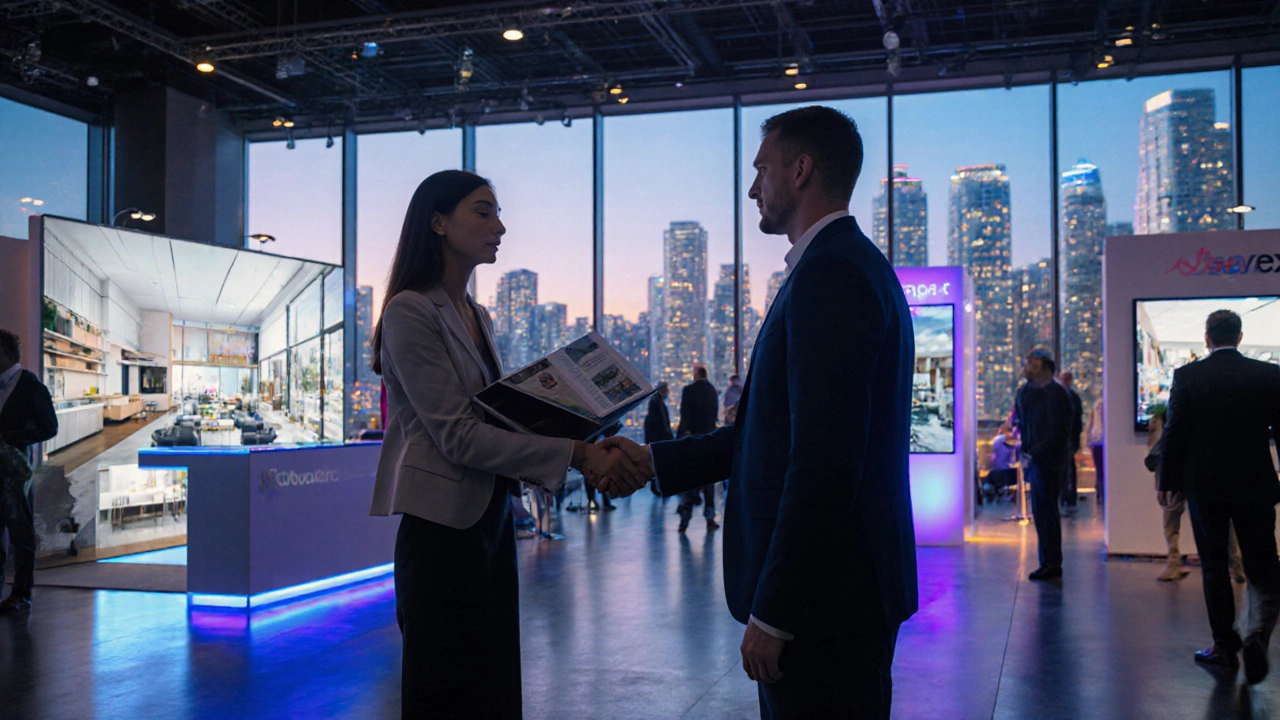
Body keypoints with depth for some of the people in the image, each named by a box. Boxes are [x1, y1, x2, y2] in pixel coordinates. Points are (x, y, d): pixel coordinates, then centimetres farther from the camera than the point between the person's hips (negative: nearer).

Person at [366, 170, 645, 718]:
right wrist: (575, 454, -22)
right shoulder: (410, 312, -11)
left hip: (491, 519, 8)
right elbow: (458, 436, -19)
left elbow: (496, 418, 9)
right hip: (443, 527, -8)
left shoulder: (478, 319, 14)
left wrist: (588, 456, -6)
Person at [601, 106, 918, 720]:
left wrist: (772, 614, -21)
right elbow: (780, 431, 18)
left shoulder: (831, 275, -18)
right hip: (832, 594, 10)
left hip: (827, 601, -10)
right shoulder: (844, 266, 16)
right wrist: (655, 460, 19)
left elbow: (825, 461, -25)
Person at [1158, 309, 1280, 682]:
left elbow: (1175, 432, -5)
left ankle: (1225, 645, 16)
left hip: (1204, 487, 0)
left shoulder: (1187, 376, -6)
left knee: (1214, 568, 11)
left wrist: (1167, 481, 4)